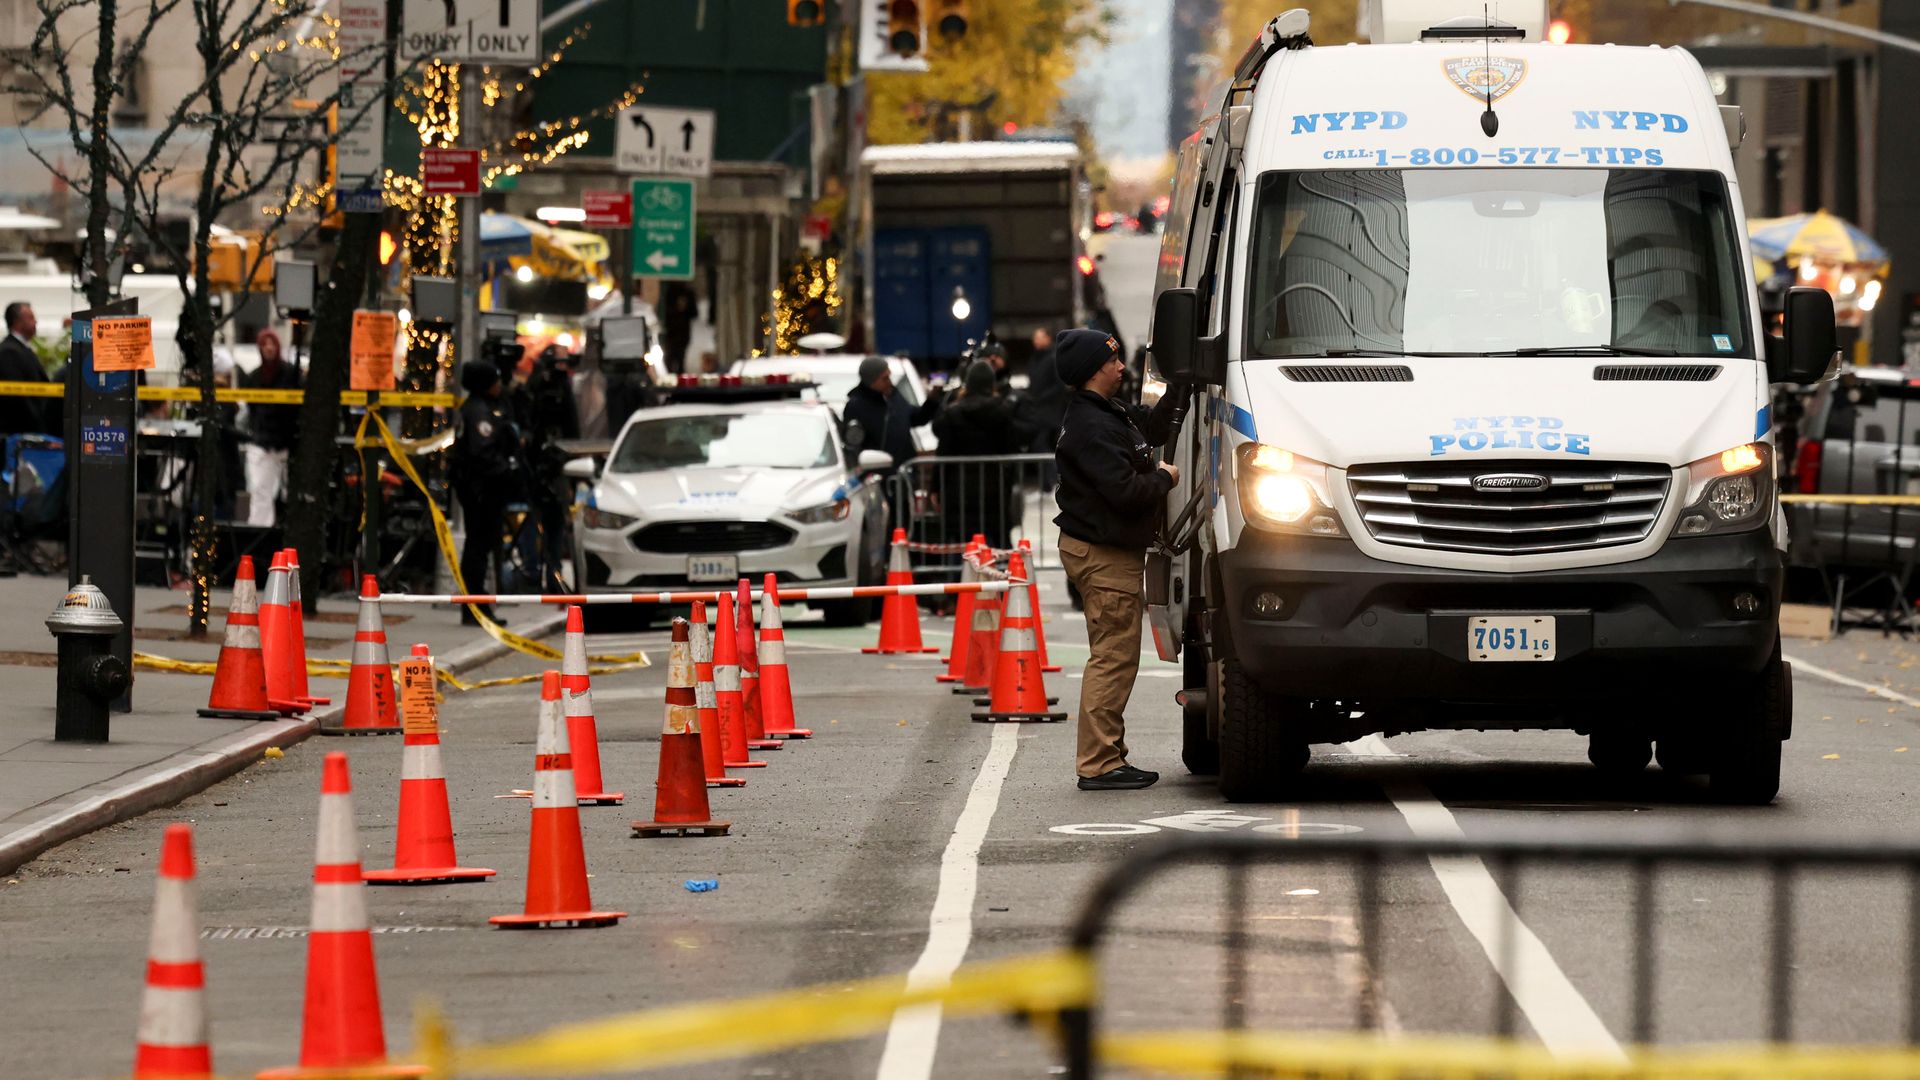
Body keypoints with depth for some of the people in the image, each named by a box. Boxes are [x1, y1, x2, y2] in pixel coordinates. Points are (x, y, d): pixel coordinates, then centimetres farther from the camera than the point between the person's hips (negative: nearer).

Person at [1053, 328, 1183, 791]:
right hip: (1104, 555, -11)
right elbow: (1124, 491, -25)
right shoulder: (1091, 428, -20)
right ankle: (1099, 765, -9)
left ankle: (1107, 758, 21)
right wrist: (1164, 478, -8)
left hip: (1108, 551, 11)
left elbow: (1153, 427, 28)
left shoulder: (1108, 415, 13)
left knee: (1112, 657, 15)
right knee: (1114, 657, -9)